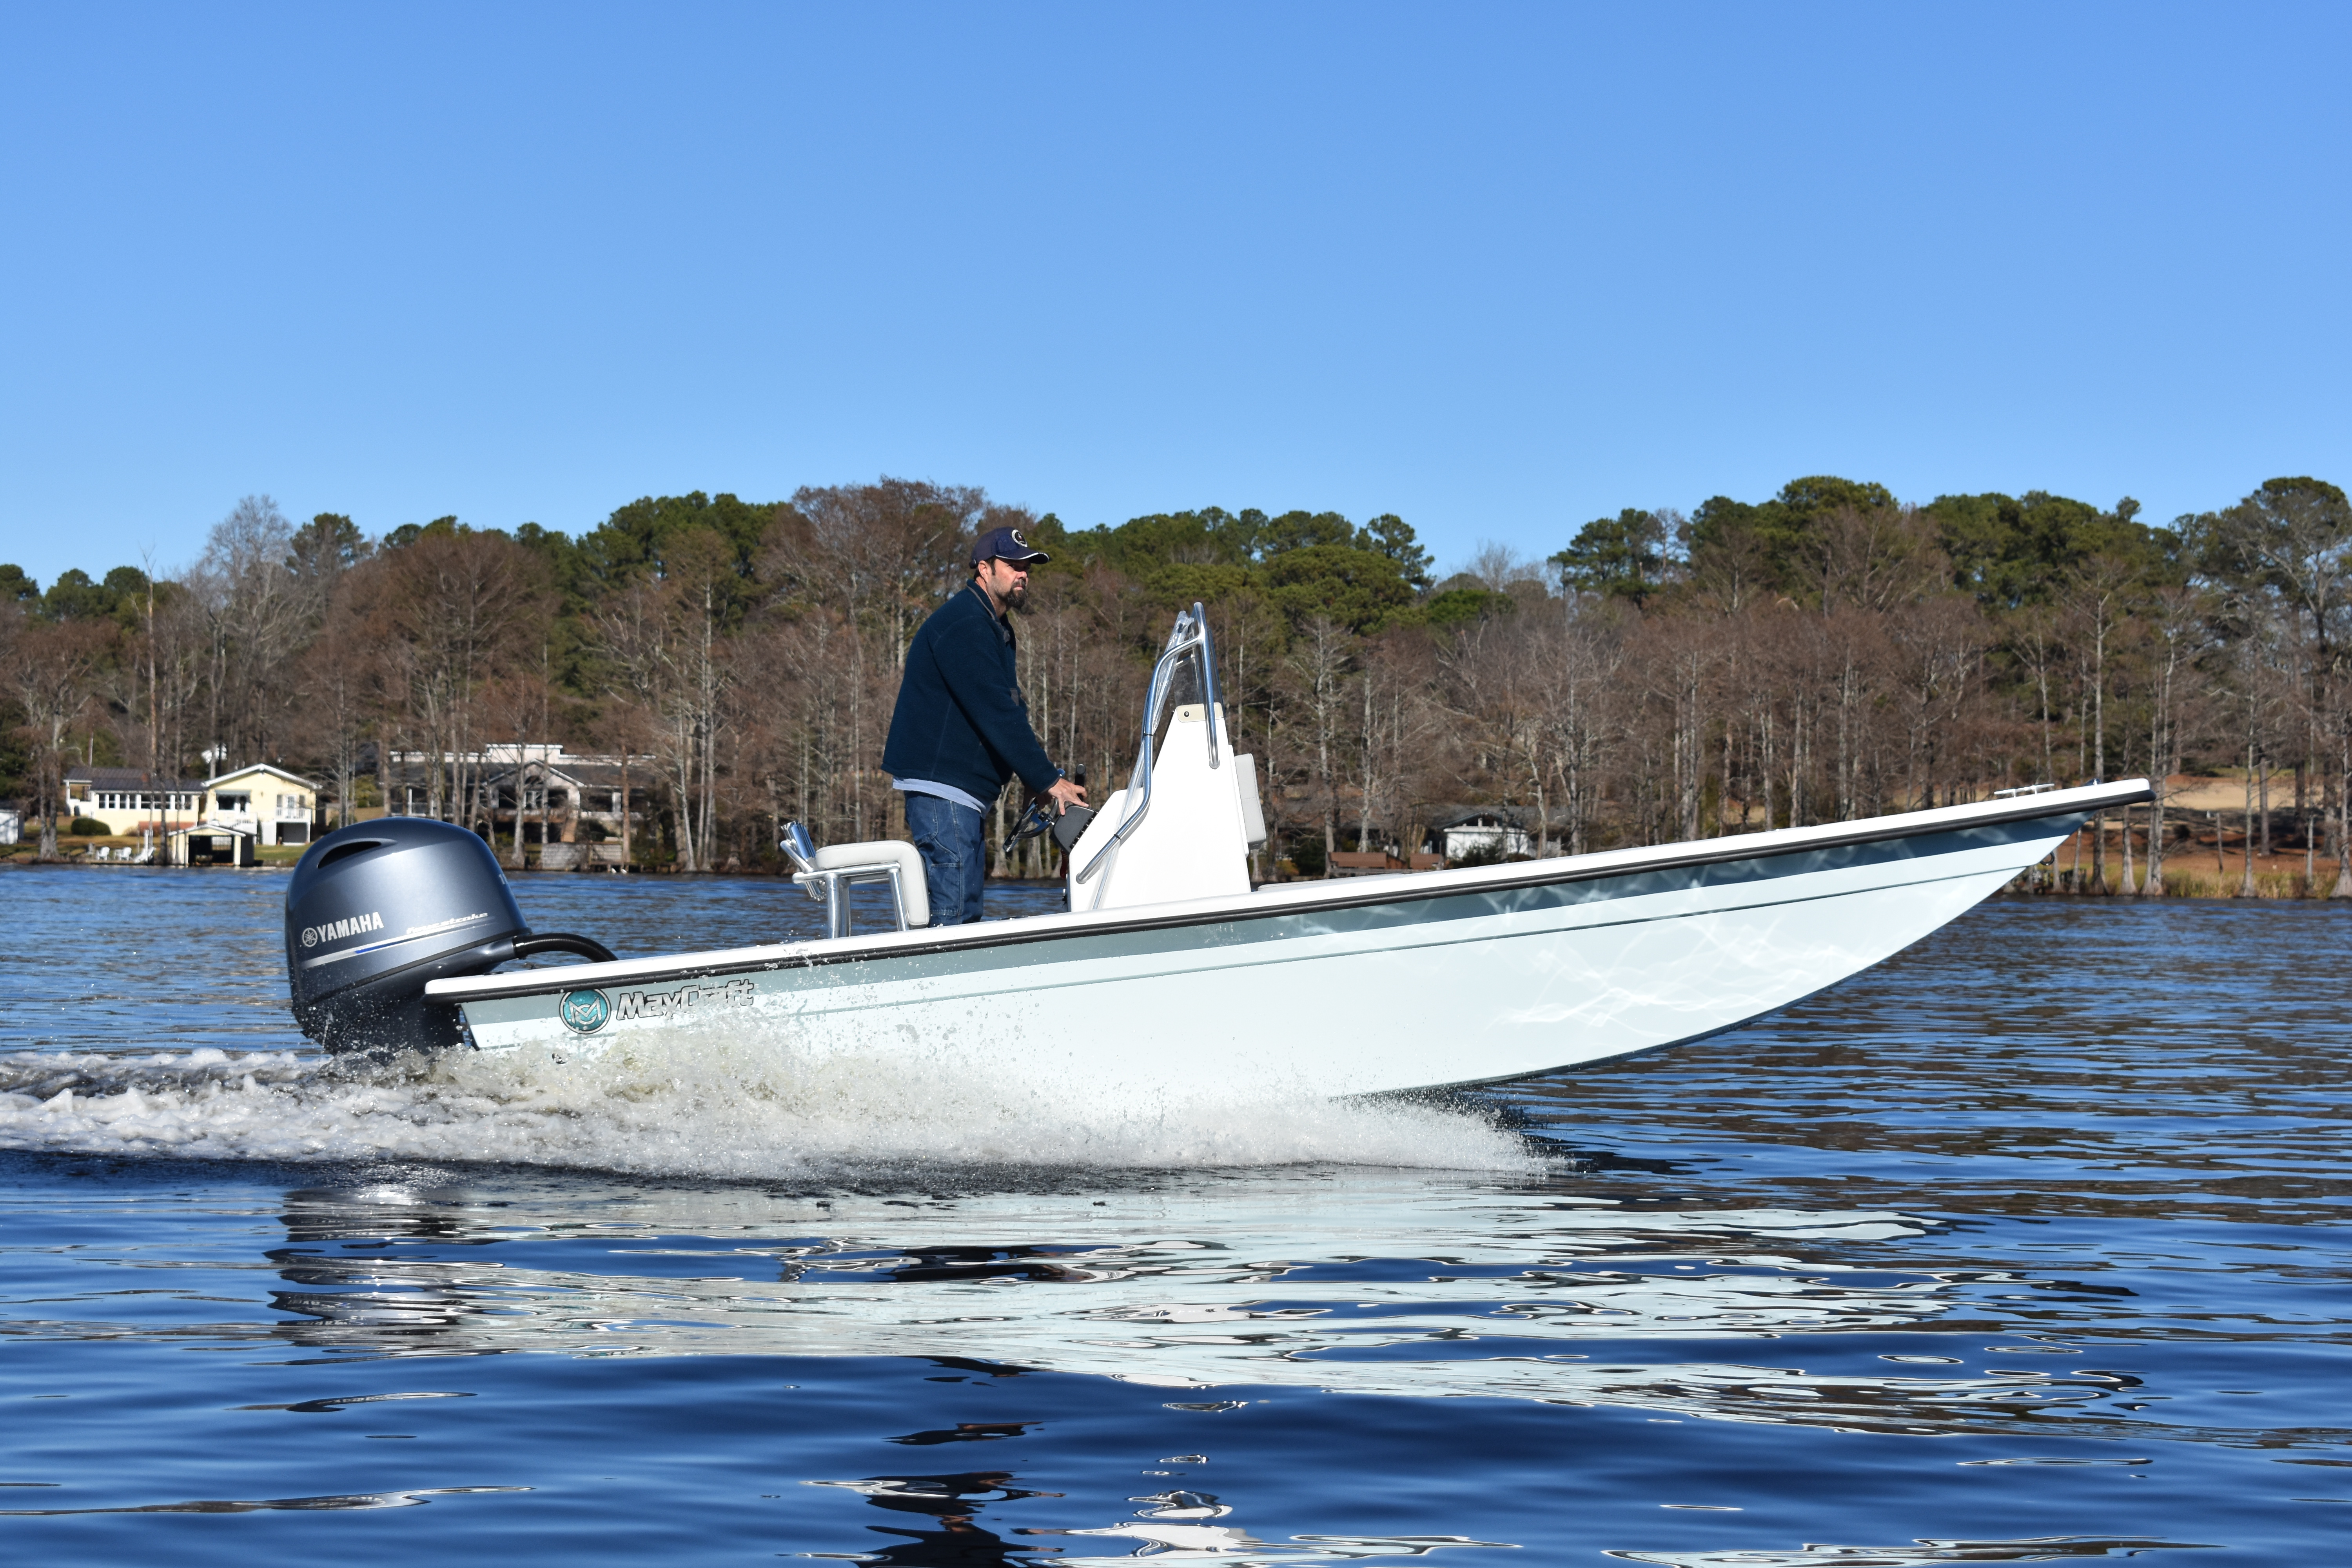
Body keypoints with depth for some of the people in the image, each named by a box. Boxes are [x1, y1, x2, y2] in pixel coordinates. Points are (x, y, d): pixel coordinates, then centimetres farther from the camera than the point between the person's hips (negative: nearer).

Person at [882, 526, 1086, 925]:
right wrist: (1048, 781, -21)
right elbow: (996, 714, -22)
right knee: (954, 911, -15)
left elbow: (1011, 710, 19)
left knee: (967, 907, 9)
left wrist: (1045, 779, 6)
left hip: (966, 789, 11)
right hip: (941, 787, -11)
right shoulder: (964, 625, -15)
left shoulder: (994, 628, 20)